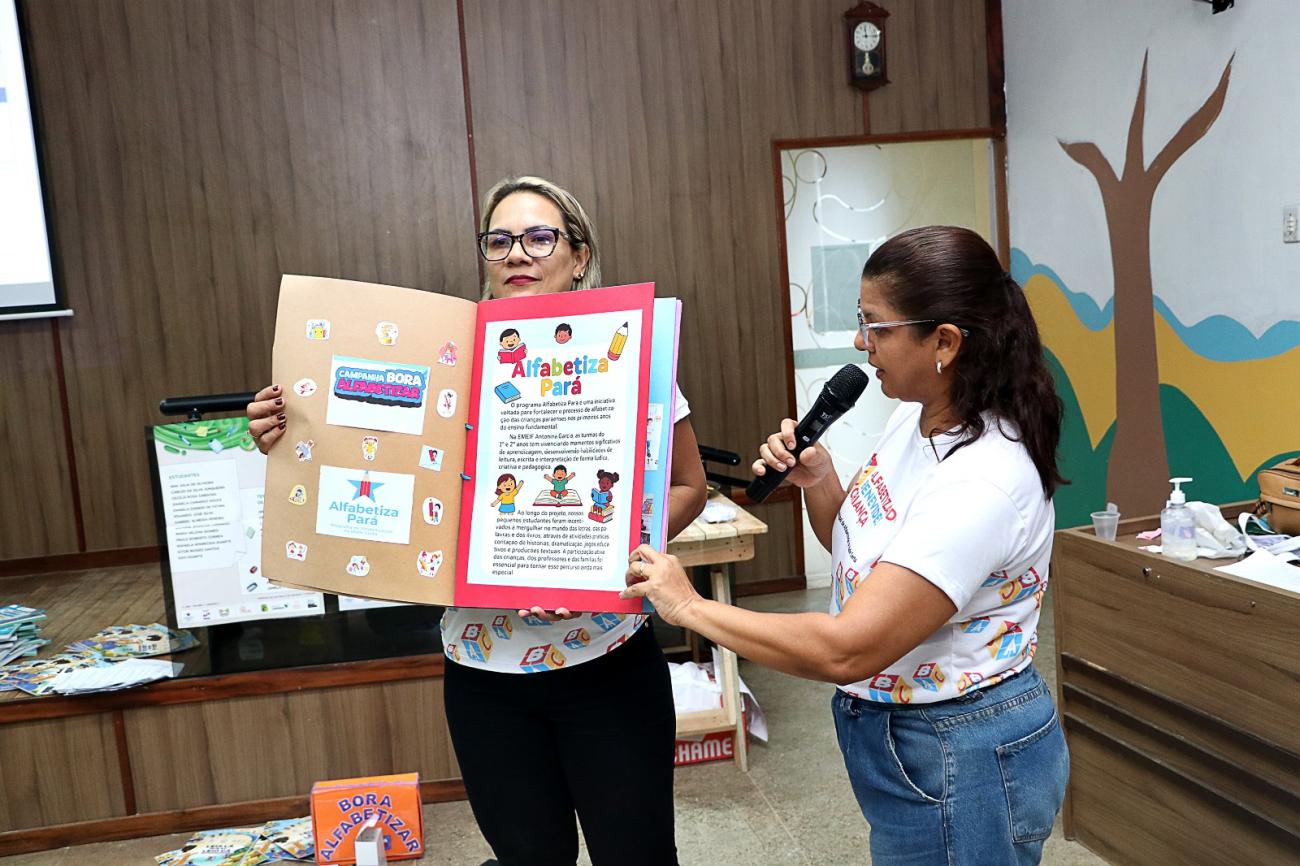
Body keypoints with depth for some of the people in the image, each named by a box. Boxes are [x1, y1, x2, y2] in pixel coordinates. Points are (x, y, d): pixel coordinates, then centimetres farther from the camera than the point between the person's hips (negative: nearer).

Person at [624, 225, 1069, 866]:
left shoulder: (982, 483, -30)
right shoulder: (914, 417, -2)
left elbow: (845, 650, -33)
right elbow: (861, 549, 11)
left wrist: (690, 607, -23)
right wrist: (815, 481, -8)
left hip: (960, 764, -8)